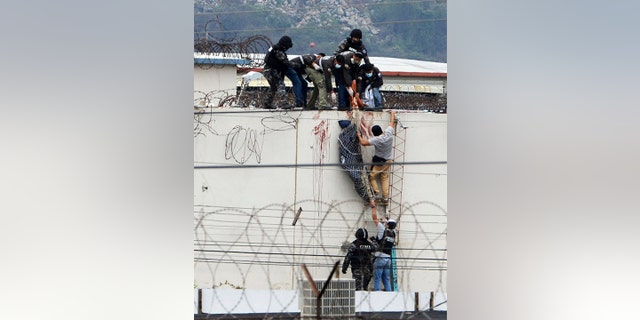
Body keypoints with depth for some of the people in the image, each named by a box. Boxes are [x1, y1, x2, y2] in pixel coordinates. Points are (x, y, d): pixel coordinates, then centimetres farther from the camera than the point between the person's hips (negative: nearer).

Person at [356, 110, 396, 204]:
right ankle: (385, 197, 12)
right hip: (388, 161, 6)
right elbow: (391, 122, 2)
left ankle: (376, 193, 2)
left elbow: (363, 142, -27)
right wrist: (393, 113, 20)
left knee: (372, 176, 11)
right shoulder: (388, 133, -17)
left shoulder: (377, 140, -30)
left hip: (378, 162, -6)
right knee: (385, 178, 14)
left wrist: (359, 136, -8)